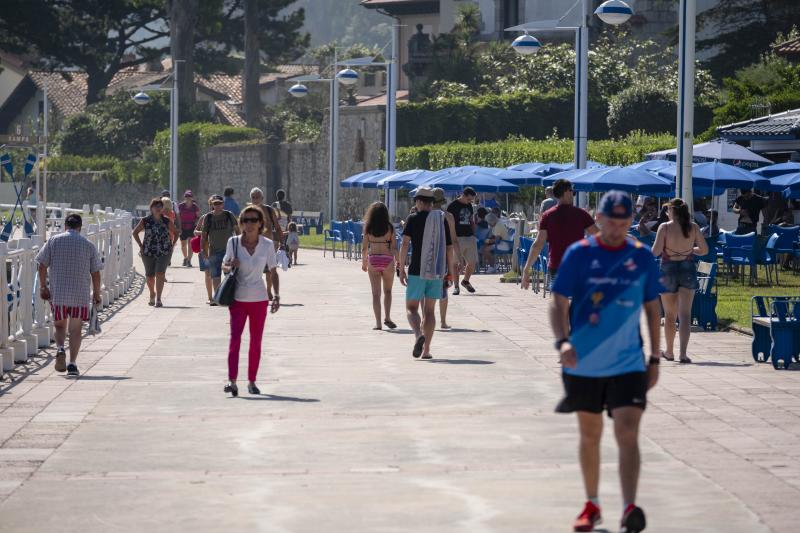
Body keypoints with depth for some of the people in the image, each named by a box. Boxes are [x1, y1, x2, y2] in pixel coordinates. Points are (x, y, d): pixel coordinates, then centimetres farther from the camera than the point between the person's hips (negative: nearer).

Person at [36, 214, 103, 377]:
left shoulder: (53, 241, 3)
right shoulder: (88, 245, 3)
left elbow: (42, 266, 0)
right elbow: (95, 273, 4)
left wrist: (43, 287, 9)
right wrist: (96, 294, 14)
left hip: (57, 294, 0)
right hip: (80, 295, 0)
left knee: (60, 325, 15)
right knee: (75, 329, 7)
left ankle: (60, 349, -12)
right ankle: (72, 364, 1)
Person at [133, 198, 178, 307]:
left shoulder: (167, 221, 0)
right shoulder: (145, 221, -1)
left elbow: (175, 233, 14)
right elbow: (135, 232, 11)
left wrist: (172, 245, 4)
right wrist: (141, 246, 3)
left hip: (164, 252, -1)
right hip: (148, 252, 1)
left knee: (160, 274, -14)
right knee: (149, 276, 11)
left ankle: (158, 299, -14)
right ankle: (152, 294, 39)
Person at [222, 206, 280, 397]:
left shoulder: (267, 245, -2)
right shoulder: (233, 242, -2)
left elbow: (273, 272, 4)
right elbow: (225, 266, 10)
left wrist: (276, 295, -5)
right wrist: (231, 266, -13)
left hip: (259, 298, 1)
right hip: (238, 298, -1)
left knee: (256, 342, 8)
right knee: (235, 338, -14)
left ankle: (252, 382, 18)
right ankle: (232, 381, -20)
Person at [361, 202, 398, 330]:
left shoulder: (368, 228, -1)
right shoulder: (389, 227, -4)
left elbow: (364, 248, 2)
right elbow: (394, 247, -5)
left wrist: (364, 262, 16)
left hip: (373, 259, 0)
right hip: (387, 260, 0)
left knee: (376, 293, 4)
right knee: (387, 291, 18)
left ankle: (378, 322, 0)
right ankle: (387, 317, 8)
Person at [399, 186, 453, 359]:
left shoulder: (413, 219, -4)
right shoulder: (442, 220, 7)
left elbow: (405, 244, -12)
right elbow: (449, 248, 8)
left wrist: (402, 269, -9)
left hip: (417, 271, -3)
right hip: (437, 272, 3)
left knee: (411, 308, 4)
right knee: (429, 310, 11)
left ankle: (419, 335, -24)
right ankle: (426, 350, 6)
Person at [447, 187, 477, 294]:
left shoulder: (469, 206, 13)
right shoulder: (453, 206, -5)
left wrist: (473, 233, 14)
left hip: (469, 237, 6)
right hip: (457, 238, -6)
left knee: (472, 263, 5)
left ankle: (466, 281, 27)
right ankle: (456, 286, 6)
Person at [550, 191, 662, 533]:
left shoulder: (642, 257, 1)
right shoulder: (579, 254, -5)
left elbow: (652, 308, 10)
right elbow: (558, 304, -6)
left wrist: (655, 358, 9)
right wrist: (562, 342, -23)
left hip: (628, 363, 0)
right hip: (584, 363, 0)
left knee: (627, 434, -14)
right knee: (589, 436, 13)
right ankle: (591, 505, 28)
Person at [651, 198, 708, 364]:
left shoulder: (665, 227, -9)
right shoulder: (693, 227, -2)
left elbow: (655, 251, -14)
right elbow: (704, 250, 3)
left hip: (668, 269, -1)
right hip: (688, 269, 1)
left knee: (669, 314, 14)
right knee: (685, 314, -2)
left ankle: (669, 352, 25)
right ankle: (683, 353, -15)